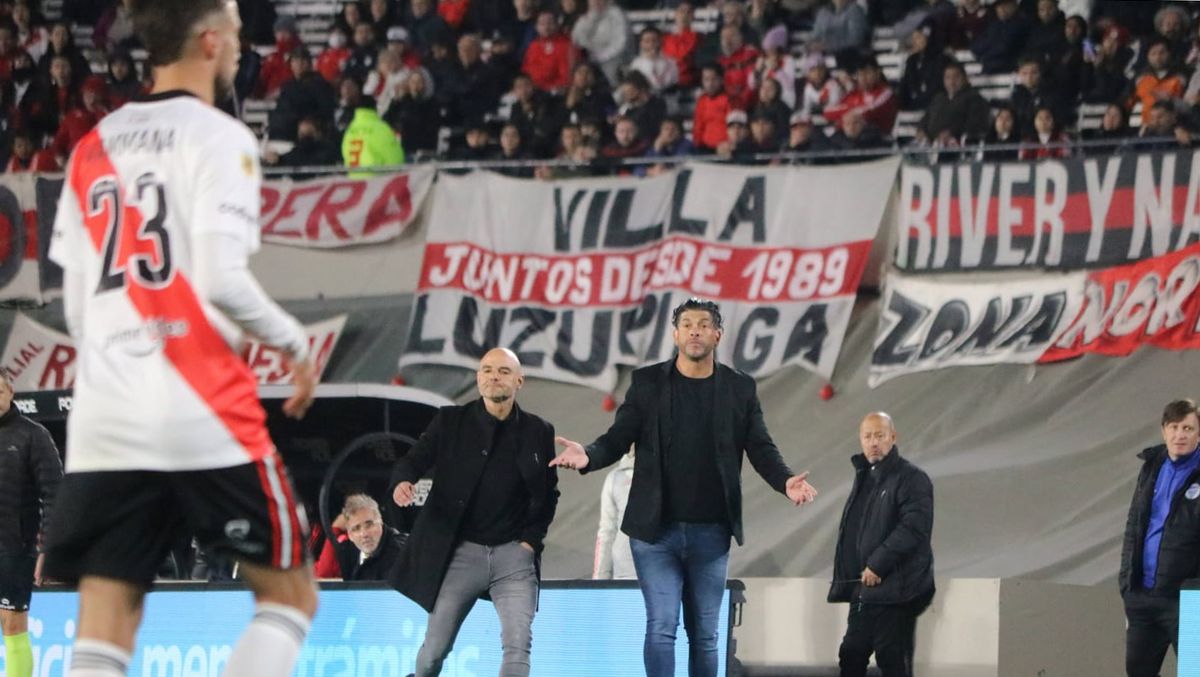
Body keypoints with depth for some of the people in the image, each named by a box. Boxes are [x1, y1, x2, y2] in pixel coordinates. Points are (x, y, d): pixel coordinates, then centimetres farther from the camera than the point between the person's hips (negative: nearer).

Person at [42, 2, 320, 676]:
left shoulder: (93, 148, 16)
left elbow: (77, 307, 16)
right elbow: (222, 279, -14)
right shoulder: (220, 138, -3)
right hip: (204, 414, -5)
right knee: (289, 595, 10)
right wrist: (294, 343, 2)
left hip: (103, 421, 5)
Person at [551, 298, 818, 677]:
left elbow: (762, 450, 2)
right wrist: (588, 456, -23)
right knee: (661, 626, -9)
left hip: (710, 533, 2)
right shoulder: (648, 383, 2)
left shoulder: (740, 389, 5)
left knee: (704, 634, 8)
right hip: (656, 530, -2)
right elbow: (618, 439, -1)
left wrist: (786, 481, -18)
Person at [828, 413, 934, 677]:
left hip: (896, 589, -9)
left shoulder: (912, 479, -8)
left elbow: (913, 528, -20)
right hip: (863, 587, 9)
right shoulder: (864, 477, 19)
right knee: (851, 655, 11)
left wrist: (877, 564, -20)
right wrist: (848, 579, 16)